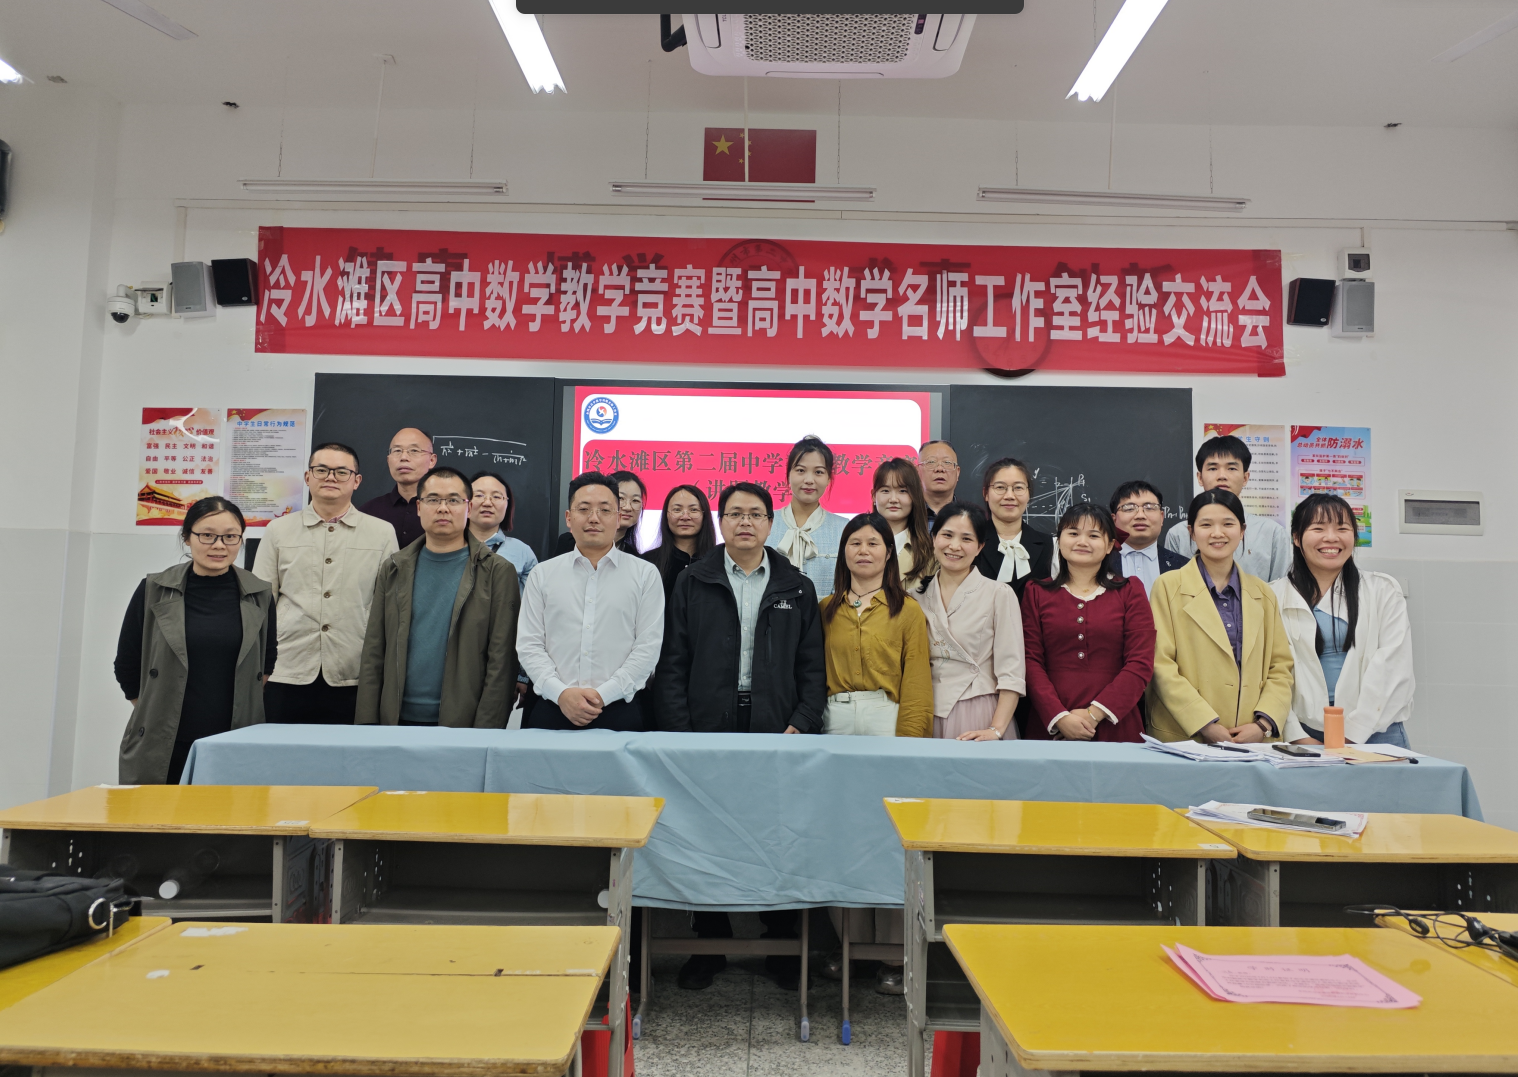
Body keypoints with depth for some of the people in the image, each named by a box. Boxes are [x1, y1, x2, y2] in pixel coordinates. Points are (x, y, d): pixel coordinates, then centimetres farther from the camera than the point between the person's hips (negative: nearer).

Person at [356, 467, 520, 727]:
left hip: (463, 724, -3)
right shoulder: (392, 571, 10)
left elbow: (501, 660, -6)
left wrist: (487, 729, -12)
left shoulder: (498, 572, -1)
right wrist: (367, 723, 0)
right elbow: (373, 654, 7)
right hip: (398, 719, 3)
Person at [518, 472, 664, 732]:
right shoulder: (543, 574, 9)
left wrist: (603, 694, -12)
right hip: (551, 709, 2)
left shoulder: (645, 574, 3)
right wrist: (561, 693, -10)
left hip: (619, 711, -1)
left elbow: (648, 646, -3)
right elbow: (529, 645, 4)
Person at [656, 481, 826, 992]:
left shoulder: (797, 589, 10)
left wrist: (801, 725, -5)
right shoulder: (692, 583, 7)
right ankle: (710, 944, 21)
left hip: (778, 737, 1)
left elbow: (812, 667, 8)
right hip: (707, 734, 0)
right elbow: (673, 663, 3)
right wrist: (681, 730, -6)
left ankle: (782, 942, 21)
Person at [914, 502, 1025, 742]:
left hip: (977, 721, -3)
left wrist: (997, 729, -17)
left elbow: (1011, 674, -7)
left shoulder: (999, 595, -2)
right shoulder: (918, 596, 8)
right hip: (927, 719, 3)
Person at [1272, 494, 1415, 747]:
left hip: (1375, 732, 1)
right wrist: (1297, 737, -9)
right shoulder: (1275, 596, 5)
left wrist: (1352, 732, -9)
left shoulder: (1384, 591, 7)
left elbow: (1392, 667, -1)